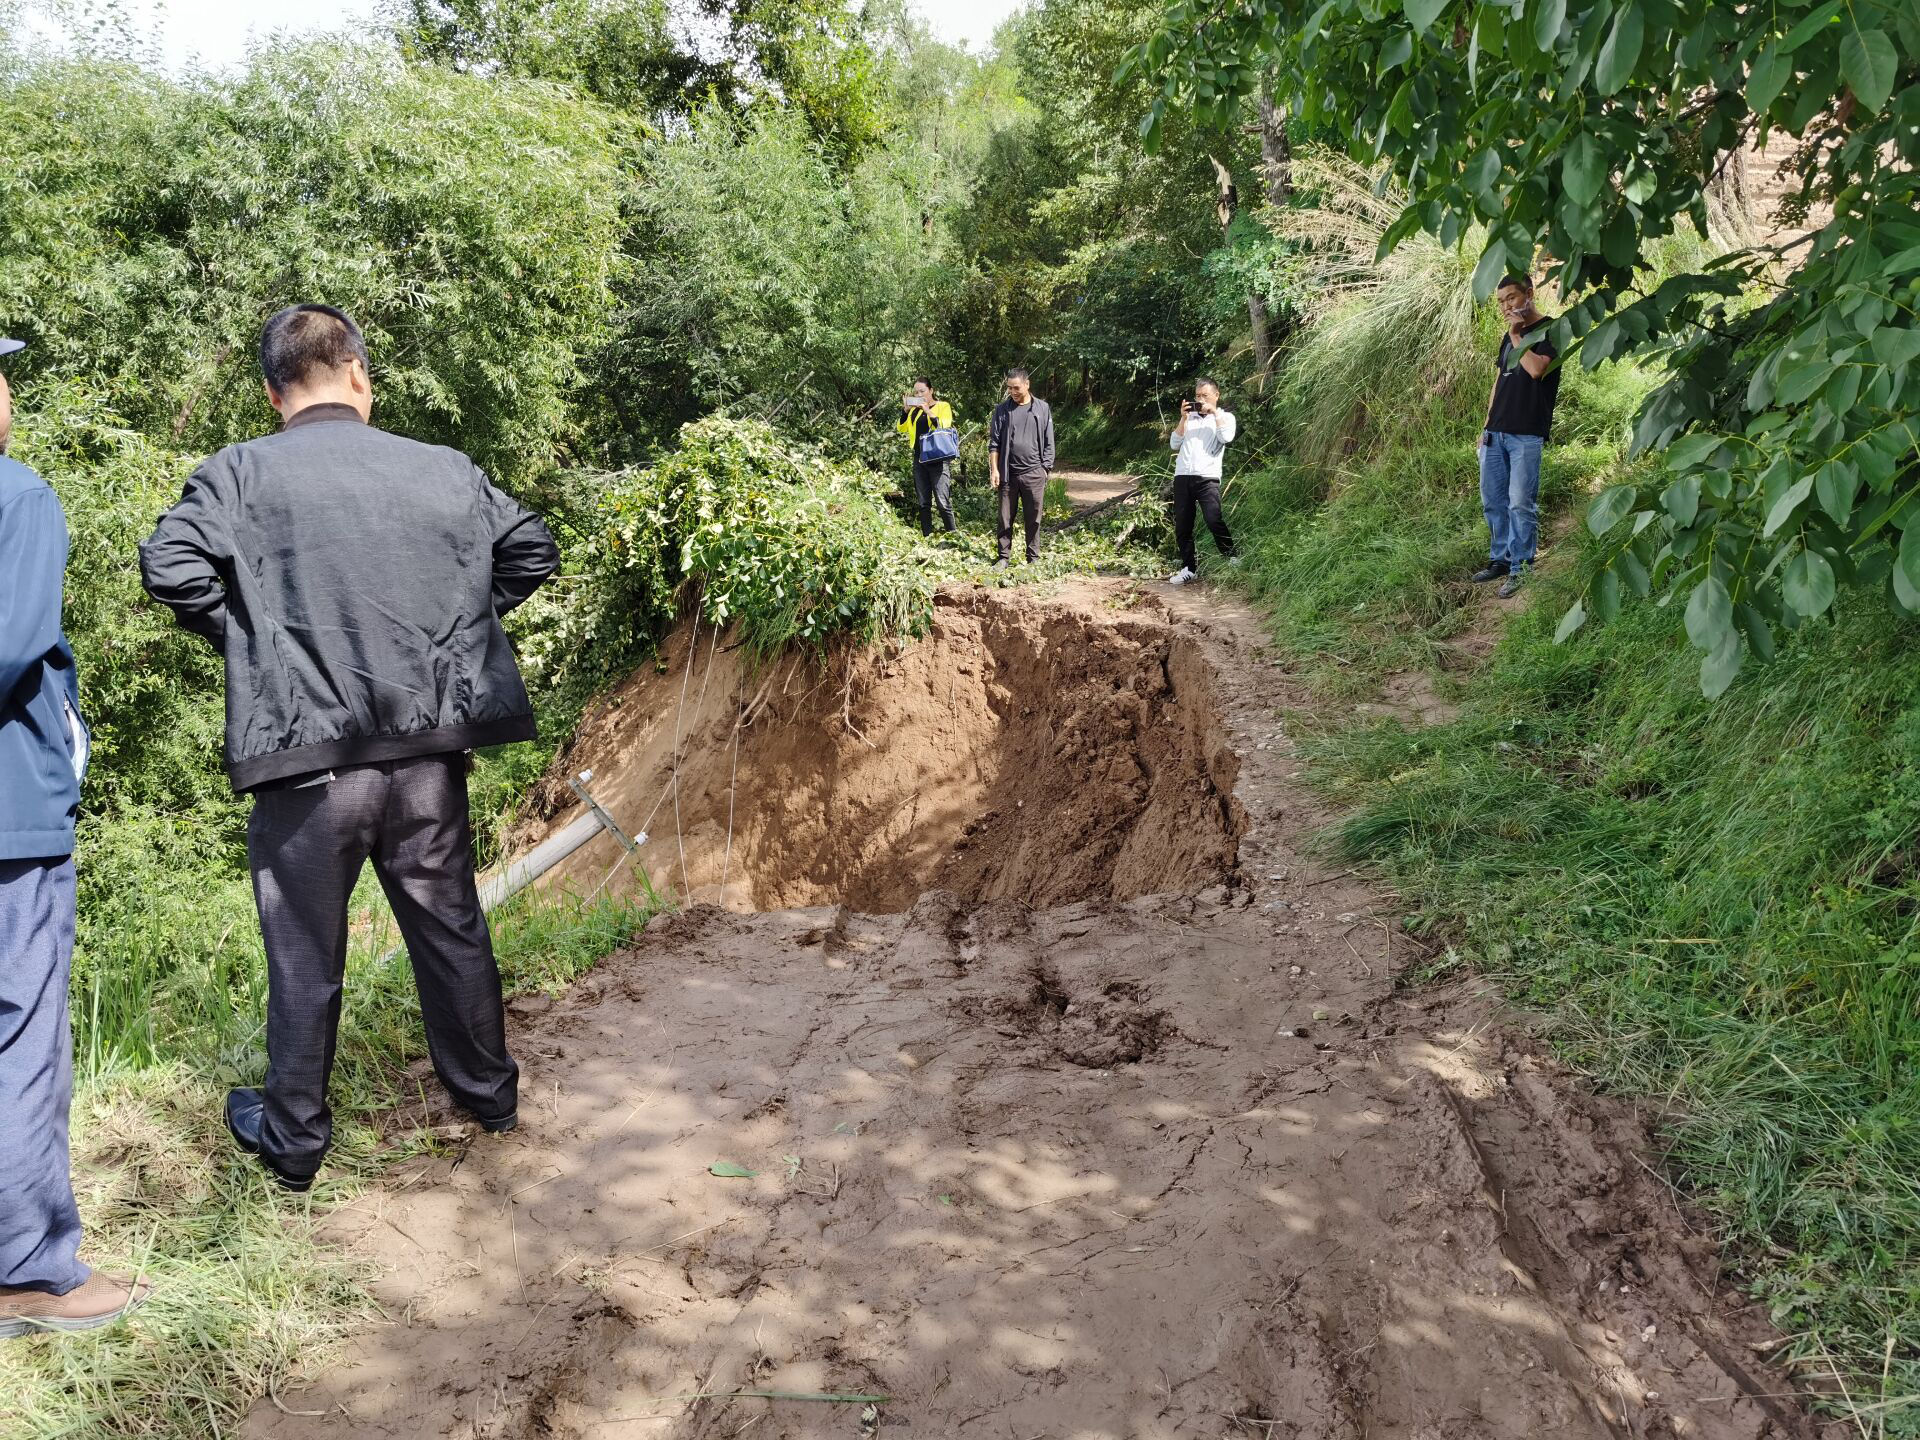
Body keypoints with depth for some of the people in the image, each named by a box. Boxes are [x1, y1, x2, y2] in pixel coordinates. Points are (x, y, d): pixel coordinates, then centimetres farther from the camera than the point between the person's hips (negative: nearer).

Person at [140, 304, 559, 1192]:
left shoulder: (240, 474, -5)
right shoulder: (445, 471, 3)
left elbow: (171, 568, -15)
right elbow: (531, 552, 11)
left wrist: (245, 640, 0)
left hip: (304, 760, -2)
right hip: (428, 751, 3)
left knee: (306, 953, 11)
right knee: (451, 928, 18)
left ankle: (293, 1136, 26)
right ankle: (487, 1091, 34)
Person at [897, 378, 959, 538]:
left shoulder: (943, 406, 1)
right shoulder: (914, 409, 15)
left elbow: (943, 427, -14)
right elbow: (902, 429, 10)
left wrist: (928, 411, -19)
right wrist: (905, 410, -4)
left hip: (938, 459, -5)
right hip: (919, 459, 5)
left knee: (942, 502, -12)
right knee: (924, 503, 6)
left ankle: (953, 534, -4)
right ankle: (926, 536, 10)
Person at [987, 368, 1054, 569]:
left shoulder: (1042, 409, 5)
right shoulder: (1002, 409, 5)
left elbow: (1048, 442, 7)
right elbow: (994, 442, 4)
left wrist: (1046, 469, 1)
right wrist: (994, 469, -3)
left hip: (1033, 473, 0)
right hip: (1008, 473, 1)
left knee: (1033, 519, 4)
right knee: (1005, 517, 3)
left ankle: (1033, 559, 12)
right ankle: (1004, 558, 10)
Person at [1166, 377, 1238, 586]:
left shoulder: (1225, 417, 11)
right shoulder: (1189, 417, 20)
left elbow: (1227, 437, -10)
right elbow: (1175, 444, 12)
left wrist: (1214, 412, -3)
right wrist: (1183, 418, 3)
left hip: (1207, 477, -4)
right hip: (1182, 476, 4)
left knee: (1214, 520, -20)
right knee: (1182, 526, 4)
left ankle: (1232, 559, -3)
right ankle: (1189, 568, 13)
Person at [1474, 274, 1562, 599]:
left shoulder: (1549, 329, -4)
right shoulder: (1508, 336, 18)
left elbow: (1536, 369, -20)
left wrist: (1516, 336, -10)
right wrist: (1487, 424, 17)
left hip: (1526, 435, -7)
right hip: (1495, 433, 7)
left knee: (1521, 504, -7)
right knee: (1492, 501, 10)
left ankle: (1520, 568, -2)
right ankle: (1499, 559, 20)